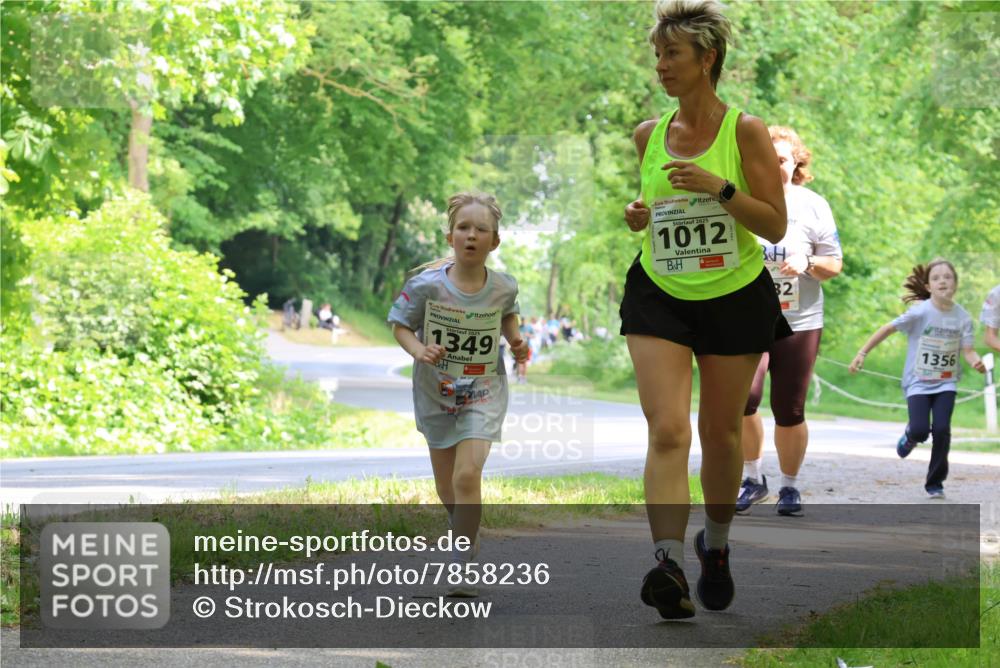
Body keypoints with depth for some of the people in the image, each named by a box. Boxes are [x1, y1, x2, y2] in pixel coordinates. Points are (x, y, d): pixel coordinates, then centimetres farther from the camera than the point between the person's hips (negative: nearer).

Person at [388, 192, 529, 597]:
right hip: (436, 393, 1)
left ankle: (461, 569, -14)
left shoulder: (503, 287, -10)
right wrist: (417, 350, -25)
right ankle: (467, 531, 47)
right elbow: (400, 325, -6)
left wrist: (515, 340, -4)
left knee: (467, 476, -20)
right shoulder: (426, 285, -17)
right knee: (446, 486, 15)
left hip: (484, 393, -1)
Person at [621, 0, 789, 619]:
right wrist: (639, 215, -2)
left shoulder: (746, 131, -7)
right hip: (659, 296, 2)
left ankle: (716, 546, 33)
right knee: (668, 430, -15)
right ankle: (670, 567, -25)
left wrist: (719, 186, -22)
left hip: (734, 299, -2)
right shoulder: (648, 134, 6)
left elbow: (776, 225, -8)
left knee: (721, 434, 9)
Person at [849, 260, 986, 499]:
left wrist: (976, 362, -28)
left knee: (941, 429, -14)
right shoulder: (920, 312, -15)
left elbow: (967, 350, -5)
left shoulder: (962, 317, -5)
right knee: (920, 430, -17)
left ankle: (935, 483, 6)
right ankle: (910, 435, 24)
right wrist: (862, 353, -10)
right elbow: (888, 329, -9)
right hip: (918, 382, -2)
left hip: (946, 383, 2)